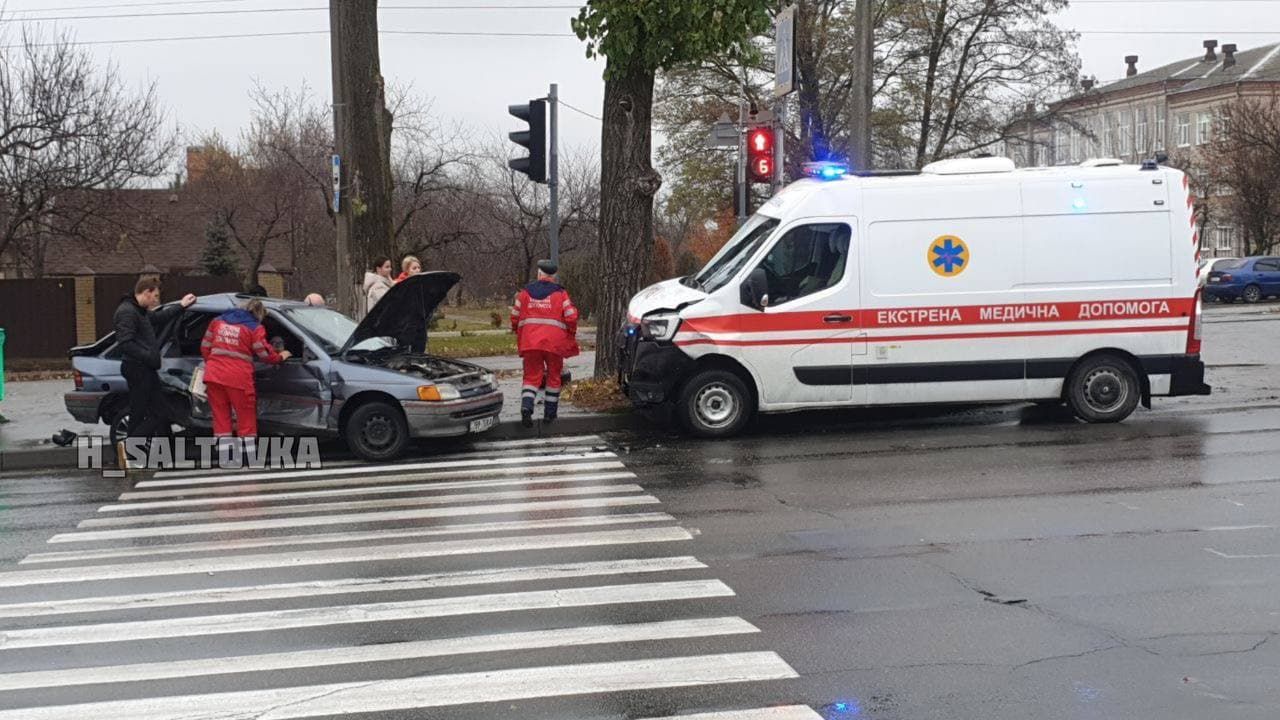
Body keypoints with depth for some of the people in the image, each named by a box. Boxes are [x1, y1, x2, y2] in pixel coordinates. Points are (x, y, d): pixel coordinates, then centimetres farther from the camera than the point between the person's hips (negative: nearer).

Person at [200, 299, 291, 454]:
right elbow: (265, 354, 0)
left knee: (220, 415, 10)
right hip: (238, 377, -4)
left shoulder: (218, 321, 16)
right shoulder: (255, 328, 0)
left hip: (214, 375, 4)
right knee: (246, 417, 6)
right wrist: (280, 357, 18)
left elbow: (205, 347, 15)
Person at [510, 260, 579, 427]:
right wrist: (571, 335, 11)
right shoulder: (560, 293, 0)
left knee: (531, 376, 5)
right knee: (553, 377, 13)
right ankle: (550, 413, 17)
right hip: (554, 342, -1)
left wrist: (516, 332, 26)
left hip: (530, 341, 1)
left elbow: (515, 316, 8)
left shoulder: (526, 292, 7)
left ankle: (526, 406, -19)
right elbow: (571, 317, -6)